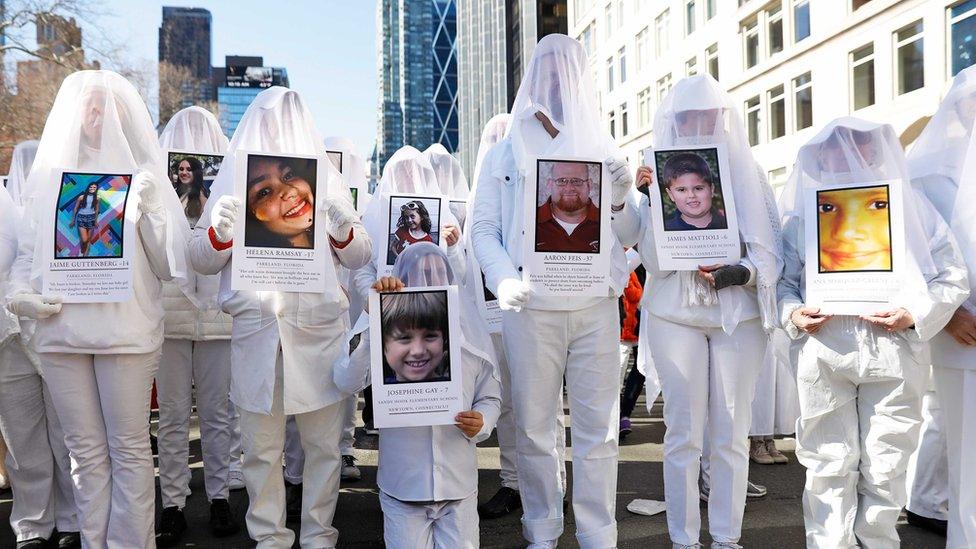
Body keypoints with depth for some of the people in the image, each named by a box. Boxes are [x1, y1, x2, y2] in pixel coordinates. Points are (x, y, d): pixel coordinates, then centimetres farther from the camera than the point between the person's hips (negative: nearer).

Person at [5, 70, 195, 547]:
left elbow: (168, 266, 2)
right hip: (61, 329, 3)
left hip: (126, 328, -2)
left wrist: (149, 211, -11)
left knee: (129, 448, 1)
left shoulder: (143, 176, 6)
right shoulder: (50, 175, 14)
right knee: (85, 451, 9)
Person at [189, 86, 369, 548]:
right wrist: (218, 230, -11)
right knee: (261, 449, 6)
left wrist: (344, 231, -13)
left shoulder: (326, 177, 9)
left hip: (320, 331, 0)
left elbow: (359, 257, 9)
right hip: (256, 332, 0)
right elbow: (202, 260, 10)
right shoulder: (233, 178, 10)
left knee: (324, 445, 5)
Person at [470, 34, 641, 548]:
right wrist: (504, 279, -14)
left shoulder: (601, 151, 15)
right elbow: (483, 228, 3)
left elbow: (630, 237, 16)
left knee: (598, 425, 2)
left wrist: (621, 200, -5)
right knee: (534, 425, 4)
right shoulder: (505, 153, 11)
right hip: (530, 308, -1)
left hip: (596, 307, 1)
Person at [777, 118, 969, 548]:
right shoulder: (803, 215, 11)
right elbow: (783, 280, 12)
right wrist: (793, 313, -9)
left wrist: (916, 314, -10)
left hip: (895, 354, 0)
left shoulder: (910, 207, 9)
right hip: (824, 355, 0)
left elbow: (952, 278, 8)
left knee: (885, 469, 6)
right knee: (830, 467, 4)